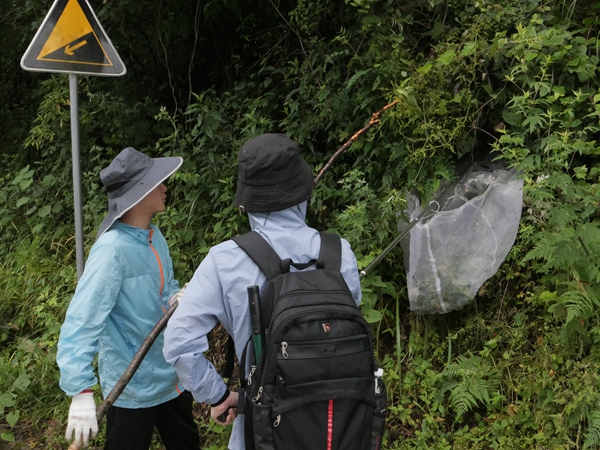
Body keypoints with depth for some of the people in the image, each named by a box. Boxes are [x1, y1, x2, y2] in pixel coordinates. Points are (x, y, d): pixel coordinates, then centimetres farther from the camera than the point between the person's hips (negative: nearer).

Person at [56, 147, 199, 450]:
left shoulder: (155, 237, -1)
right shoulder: (113, 249, -25)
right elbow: (81, 321, -31)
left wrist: (178, 297, -9)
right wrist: (81, 392, -39)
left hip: (172, 376, 8)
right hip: (131, 388, -8)